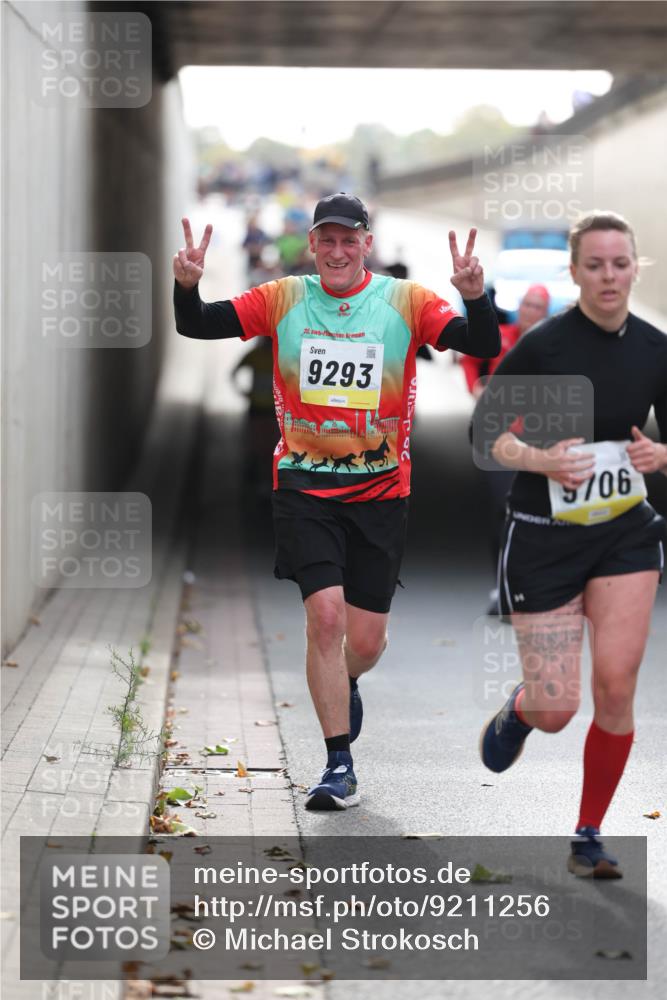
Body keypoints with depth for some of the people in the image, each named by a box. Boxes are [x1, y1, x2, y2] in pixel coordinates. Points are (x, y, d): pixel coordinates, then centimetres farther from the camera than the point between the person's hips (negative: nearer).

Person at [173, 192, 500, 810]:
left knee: (366, 639, 4)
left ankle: (345, 685, 43)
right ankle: (340, 765, -3)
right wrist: (186, 287, -22)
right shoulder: (283, 300, 1)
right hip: (303, 486, 0)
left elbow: (484, 346, -11)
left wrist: (475, 296, -31)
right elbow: (198, 326, -1)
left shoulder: (406, 302, -2)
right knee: (325, 614, -15)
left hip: (380, 489, 1)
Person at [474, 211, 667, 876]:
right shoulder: (541, 345, -12)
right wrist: (540, 459, -24)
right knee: (556, 711, -3)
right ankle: (519, 708, 37)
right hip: (543, 538, -3)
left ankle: (588, 838, 12)